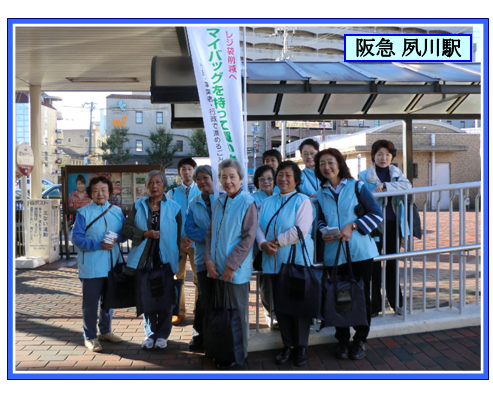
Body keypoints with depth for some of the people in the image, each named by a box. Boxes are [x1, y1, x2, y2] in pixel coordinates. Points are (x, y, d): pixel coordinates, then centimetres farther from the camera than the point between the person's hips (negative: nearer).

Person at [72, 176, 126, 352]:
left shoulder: (117, 211, 7)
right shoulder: (83, 213, -5)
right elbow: (76, 238, -10)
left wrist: (117, 237, -15)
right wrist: (98, 245, -20)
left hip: (112, 264, 4)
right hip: (91, 266, -4)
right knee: (90, 302, 2)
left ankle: (105, 331, 34)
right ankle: (90, 337, 17)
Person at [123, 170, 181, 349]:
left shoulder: (173, 207, 1)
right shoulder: (138, 205, 6)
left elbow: (178, 235, 3)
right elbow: (127, 228, 2)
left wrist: (178, 258, 1)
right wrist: (145, 233, -14)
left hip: (165, 259, -1)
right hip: (144, 259, 2)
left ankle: (162, 333, 20)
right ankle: (150, 333, 22)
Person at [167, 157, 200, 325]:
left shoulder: (201, 192, 0)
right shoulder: (172, 193, 5)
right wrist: (179, 238, -10)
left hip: (197, 241, -2)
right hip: (177, 241, 2)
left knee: (199, 278, 3)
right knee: (178, 277, 9)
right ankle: (179, 311, 21)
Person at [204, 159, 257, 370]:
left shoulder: (248, 203, -10)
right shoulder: (218, 202, 8)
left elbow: (248, 238, -14)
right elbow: (211, 232, 10)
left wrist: (231, 265, -15)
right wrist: (209, 259, -2)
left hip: (236, 270, -5)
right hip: (217, 268, 6)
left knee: (237, 311, 6)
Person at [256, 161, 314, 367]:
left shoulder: (302, 201, -5)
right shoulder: (268, 202, 13)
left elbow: (301, 230, -17)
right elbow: (259, 226, 6)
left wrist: (277, 242, -14)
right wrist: (263, 243, -14)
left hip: (297, 260, -5)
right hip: (274, 262, 5)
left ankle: (301, 347, 20)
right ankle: (288, 345, 25)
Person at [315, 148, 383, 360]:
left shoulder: (356, 186, -2)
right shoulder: (321, 194, 9)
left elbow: (377, 214, -4)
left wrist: (352, 226, -15)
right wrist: (324, 232, -4)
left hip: (360, 251, -2)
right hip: (334, 253, 3)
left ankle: (360, 339, 21)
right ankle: (342, 339, 21)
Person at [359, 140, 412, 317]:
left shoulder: (396, 173, 8)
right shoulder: (364, 176, -1)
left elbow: (407, 186, -10)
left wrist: (385, 186, -21)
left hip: (393, 224, 3)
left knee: (393, 263, 13)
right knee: (374, 264, 1)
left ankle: (396, 302, 24)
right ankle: (374, 305, 11)